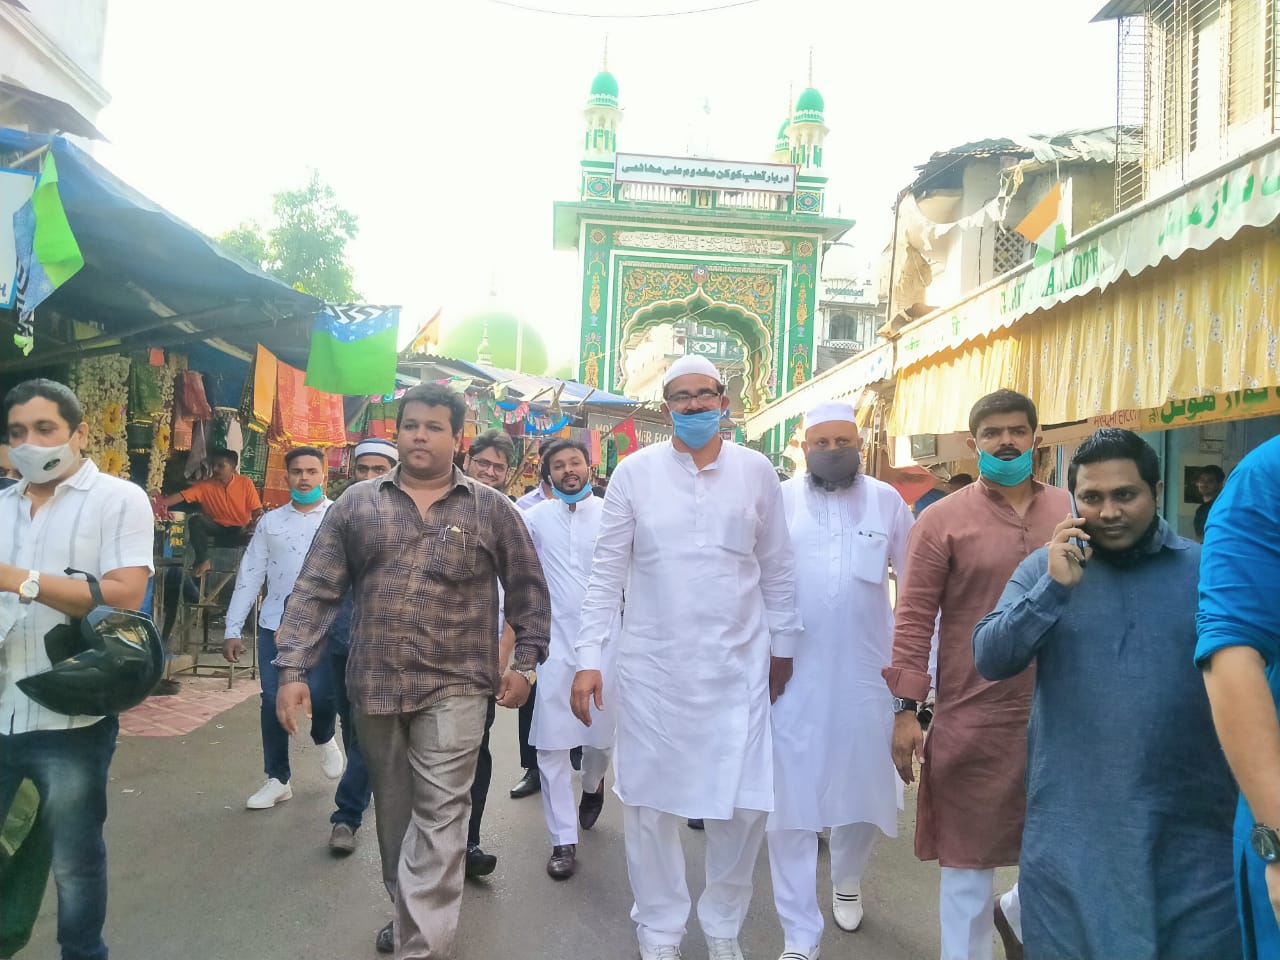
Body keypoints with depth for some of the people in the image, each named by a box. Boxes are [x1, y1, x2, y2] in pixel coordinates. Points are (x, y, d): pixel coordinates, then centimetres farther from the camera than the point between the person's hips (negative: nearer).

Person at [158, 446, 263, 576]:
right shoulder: (205, 485, -7)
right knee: (196, 520, -26)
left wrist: (254, 525, -30)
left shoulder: (245, 483, -9)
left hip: (239, 530, -2)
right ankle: (203, 560, -13)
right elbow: (182, 495, -18)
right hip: (217, 528, 2)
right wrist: (160, 503, -35)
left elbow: (258, 511, -9)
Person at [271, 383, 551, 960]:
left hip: (454, 687, -2)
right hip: (374, 686, 3)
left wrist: (525, 662, 1)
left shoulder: (491, 508, 1)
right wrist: (293, 669, -4)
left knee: (439, 816, -5)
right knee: (394, 810, 18)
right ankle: (408, 909, 40)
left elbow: (527, 587, 7)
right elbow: (316, 590, 2)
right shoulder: (356, 504, 4)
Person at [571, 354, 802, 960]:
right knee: (650, 802, 8)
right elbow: (607, 570, -1)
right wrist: (588, 658, -4)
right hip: (652, 666, -1)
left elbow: (777, 569, 9)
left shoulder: (757, 471, 2)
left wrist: (782, 646, 11)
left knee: (745, 805, 5)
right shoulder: (634, 471, -1)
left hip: (738, 667, 1)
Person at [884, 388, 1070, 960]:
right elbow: (913, 620, -6)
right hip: (972, 718, -3)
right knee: (969, 856, 11)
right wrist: (906, 709, -9)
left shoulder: (1072, 513, 5)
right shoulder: (942, 519, -5)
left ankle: (1017, 914, 43)